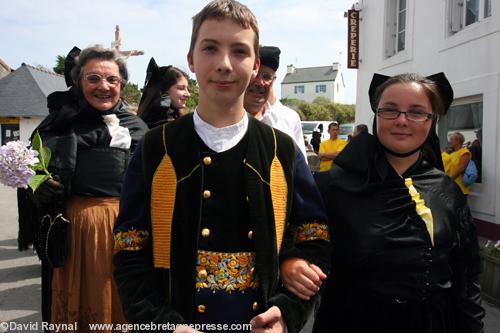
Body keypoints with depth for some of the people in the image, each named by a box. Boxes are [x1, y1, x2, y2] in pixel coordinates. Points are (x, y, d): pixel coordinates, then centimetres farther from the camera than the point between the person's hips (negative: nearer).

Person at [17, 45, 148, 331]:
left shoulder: (137, 127, 7)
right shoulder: (60, 124, 3)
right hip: (74, 231, -1)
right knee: (78, 308, 12)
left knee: (121, 308, 12)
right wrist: (37, 192, -15)